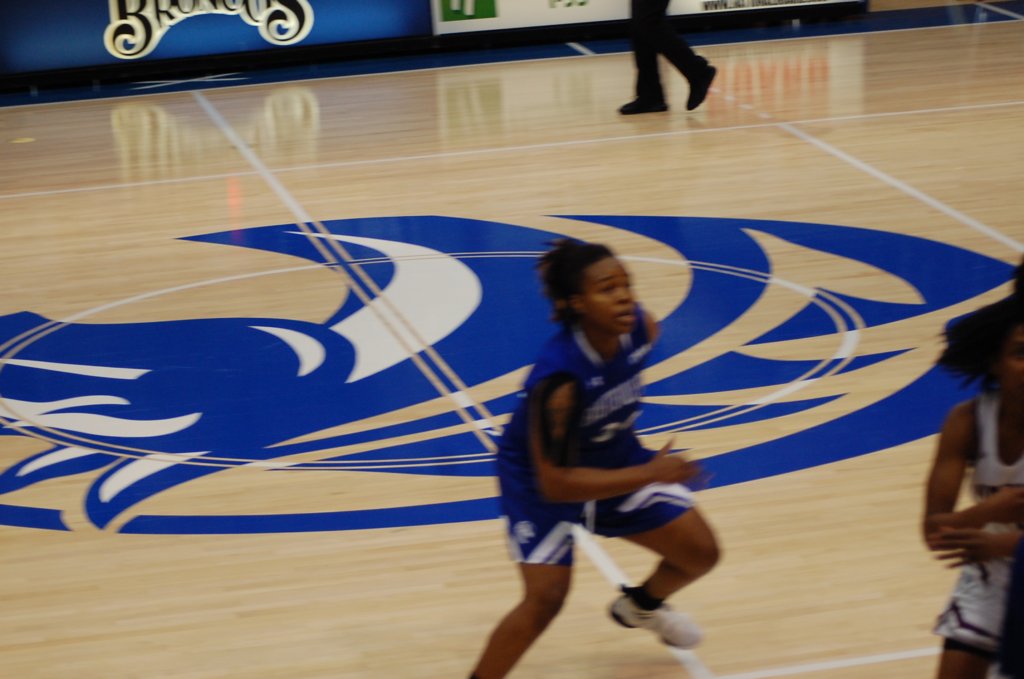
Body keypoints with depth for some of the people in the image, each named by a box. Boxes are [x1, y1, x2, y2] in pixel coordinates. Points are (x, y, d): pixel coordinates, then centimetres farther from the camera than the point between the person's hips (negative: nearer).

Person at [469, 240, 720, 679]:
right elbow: (555, 482, -35)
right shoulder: (559, 380, -40)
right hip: (543, 480, -6)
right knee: (546, 598, -20)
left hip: (613, 459, 7)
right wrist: (649, 475, -36)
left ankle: (641, 606, 43)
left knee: (701, 553, 10)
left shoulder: (640, 327, -22)